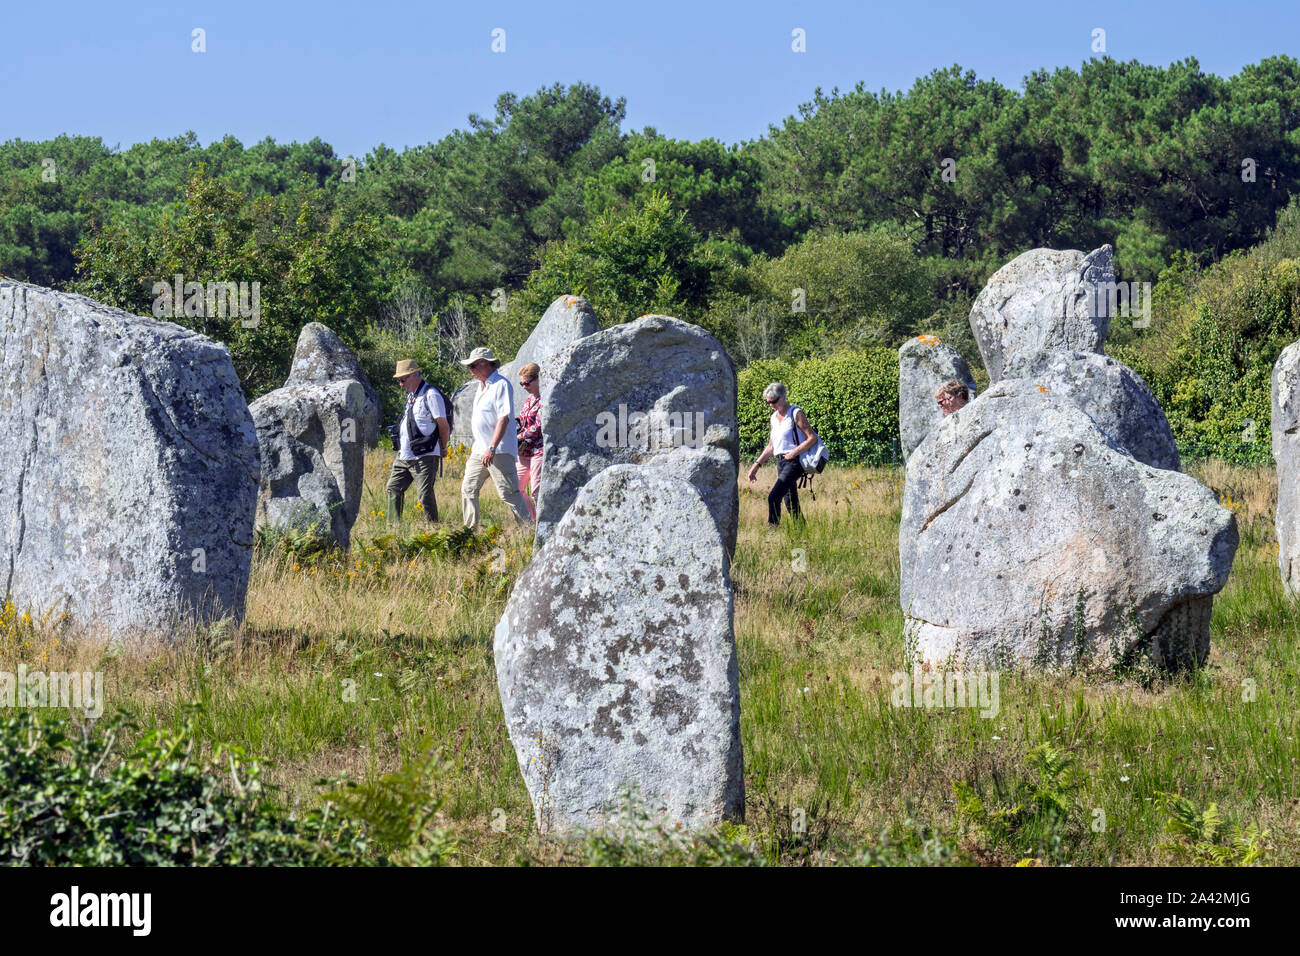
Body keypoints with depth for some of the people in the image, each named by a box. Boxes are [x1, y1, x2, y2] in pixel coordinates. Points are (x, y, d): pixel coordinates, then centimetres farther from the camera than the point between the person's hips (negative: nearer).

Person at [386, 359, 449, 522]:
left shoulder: (431, 395, -11)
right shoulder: (411, 396, 17)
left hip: (424, 456, -9)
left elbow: (443, 425, -9)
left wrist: (443, 449, 2)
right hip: (404, 454, 9)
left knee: (425, 495, -8)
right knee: (393, 488, 9)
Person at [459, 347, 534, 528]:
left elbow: (504, 418, -20)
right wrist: (475, 449, 24)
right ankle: (471, 529, 13)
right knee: (468, 489, 7)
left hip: (499, 450, -9)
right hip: (479, 449, 9)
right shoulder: (481, 386, 18)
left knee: (509, 493, -10)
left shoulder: (501, 384, -12)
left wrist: (492, 448, -25)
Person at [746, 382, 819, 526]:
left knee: (773, 497, -19)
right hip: (780, 462, 8)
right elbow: (771, 447, 23)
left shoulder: (796, 414, -6)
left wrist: (794, 453, -17)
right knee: (791, 502, 7)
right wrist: (757, 465, 15)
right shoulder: (774, 417, 15)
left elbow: (812, 438, -11)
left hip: (794, 461, -8)